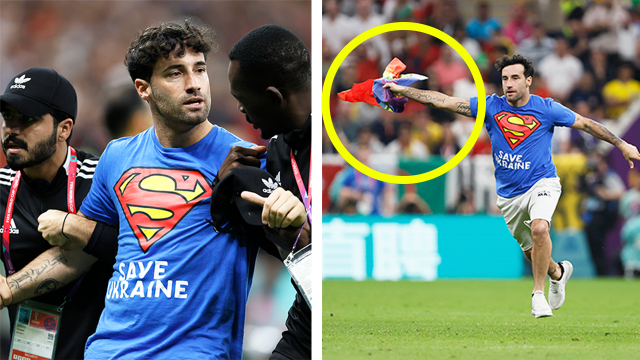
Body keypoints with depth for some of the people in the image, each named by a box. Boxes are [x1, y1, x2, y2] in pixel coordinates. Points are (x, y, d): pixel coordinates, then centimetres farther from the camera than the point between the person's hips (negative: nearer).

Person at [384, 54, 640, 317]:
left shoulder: (546, 109, -7)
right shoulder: (491, 107, -3)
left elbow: (586, 124, 2)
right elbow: (444, 101, -5)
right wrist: (403, 91, -11)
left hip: (541, 183, -3)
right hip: (508, 194, 3)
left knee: (539, 228, -31)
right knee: (531, 251, 11)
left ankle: (539, 293, -18)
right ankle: (558, 272, 46)